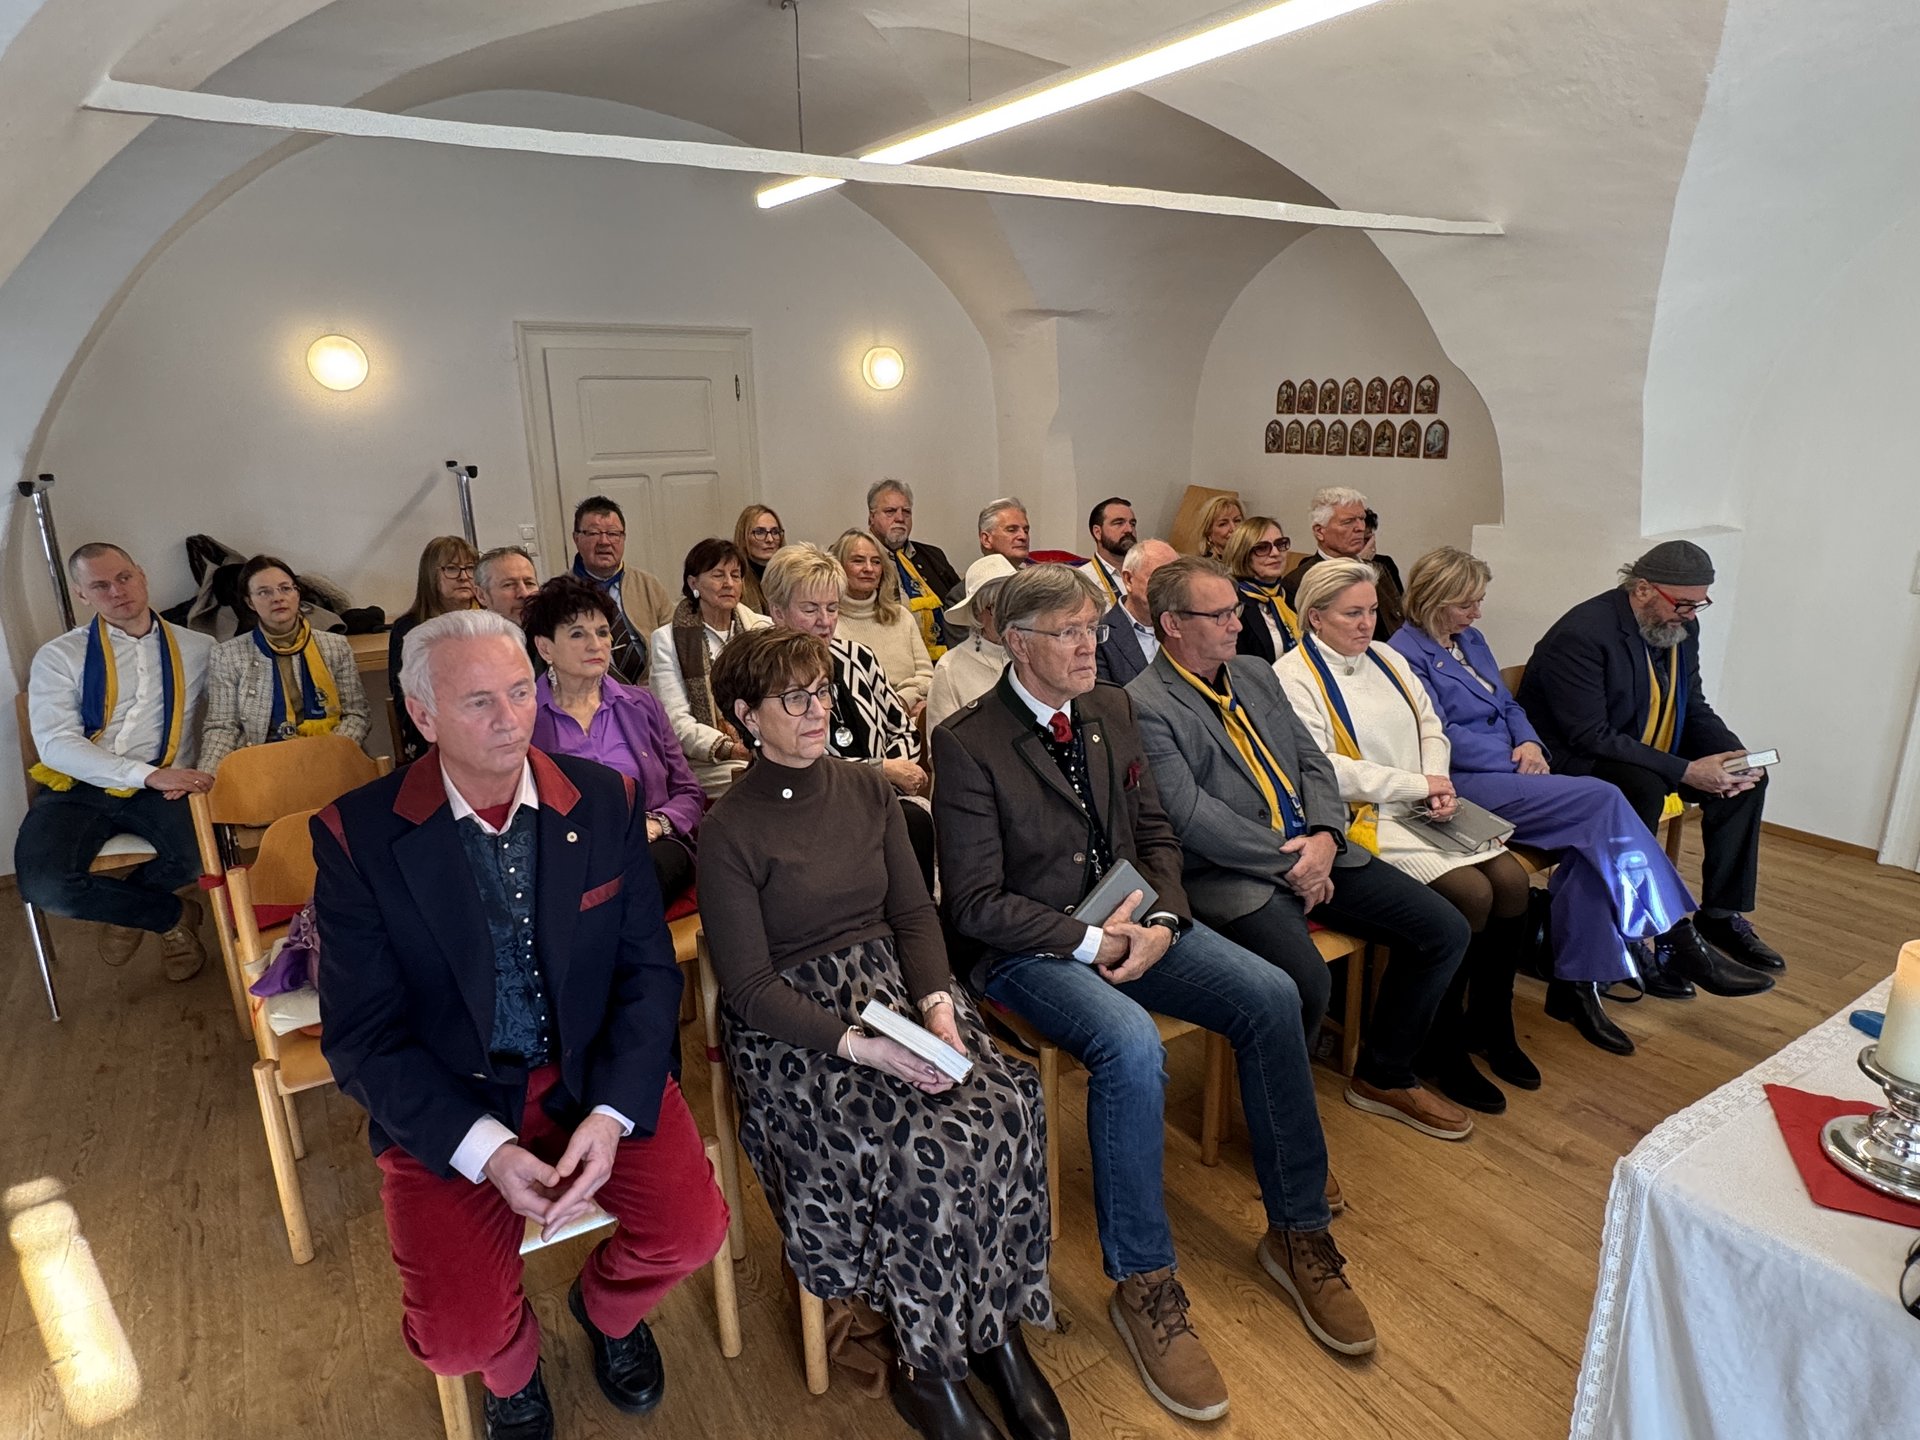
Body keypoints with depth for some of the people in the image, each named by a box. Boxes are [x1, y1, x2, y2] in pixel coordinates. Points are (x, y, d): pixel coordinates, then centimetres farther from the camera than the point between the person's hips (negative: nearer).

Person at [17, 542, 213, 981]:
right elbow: (56, 744, -8)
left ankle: (125, 908, 6)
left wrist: (205, 773, -15)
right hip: (79, 788, 0)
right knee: (44, 886, -28)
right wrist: (149, 775, -20)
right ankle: (171, 915, 1)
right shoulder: (59, 656, 3)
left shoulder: (197, 649, 8)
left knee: (206, 855, -30)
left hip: (163, 789, 0)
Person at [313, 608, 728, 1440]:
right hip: (446, 1104, -1)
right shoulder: (358, 835, -12)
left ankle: (607, 1308, 24)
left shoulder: (605, 801, -6)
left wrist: (611, 1113, -18)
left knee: (691, 1230, -14)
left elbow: (649, 970, -3)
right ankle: (513, 1370, 26)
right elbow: (362, 1038, -10)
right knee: (459, 1337, -15)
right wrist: (486, 1150, -21)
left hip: (596, 1074, 2)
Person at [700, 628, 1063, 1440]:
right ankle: (926, 1366, 0)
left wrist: (937, 1003, -11)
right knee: (930, 1147, -26)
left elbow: (915, 913, 7)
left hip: (897, 985, 5)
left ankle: (997, 1328, 1)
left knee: (1007, 1109, -20)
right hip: (794, 1024, -4)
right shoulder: (730, 831, -7)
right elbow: (749, 985, -10)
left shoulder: (866, 791, 8)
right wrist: (856, 1043, -21)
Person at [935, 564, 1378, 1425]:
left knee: (1271, 996, -13)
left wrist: (1161, 921, -7)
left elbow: (1155, 834, 12)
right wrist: (1087, 940, -18)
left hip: (1131, 920, 6)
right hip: (1031, 949, -6)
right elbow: (975, 904, -13)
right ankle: (1143, 1287, -11)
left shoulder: (1111, 710, 8)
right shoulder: (966, 744, -12)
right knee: (1132, 1045, -32)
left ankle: (1298, 1234, 5)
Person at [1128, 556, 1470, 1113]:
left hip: (1315, 851, 8)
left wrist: (1325, 837, -6)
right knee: (1305, 982, -31)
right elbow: (1192, 816, -17)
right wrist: (1287, 864, -15)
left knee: (1444, 931, 2)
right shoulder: (1145, 706, -11)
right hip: (1233, 874, -8)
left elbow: (1313, 761, 13)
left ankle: (1384, 1073, 23)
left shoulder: (1255, 672, 14)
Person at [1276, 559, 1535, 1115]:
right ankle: (1441, 1047, -3)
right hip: (1363, 819, -7)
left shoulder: (1385, 658, 16)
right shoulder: (1293, 677, -9)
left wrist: (1439, 785, -5)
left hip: (1421, 807, 8)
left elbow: (1429, 725, 15)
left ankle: (1493, 1021, 10)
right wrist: (1414, 786, -14)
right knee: (1470, 892, -21)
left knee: (1512, 879, -11)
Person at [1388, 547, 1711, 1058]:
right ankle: (1671, 934, -7)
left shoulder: (1470, 639, 20)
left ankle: (1576, 984, -7)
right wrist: (1515, 759, -11)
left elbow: (1508, 704, 22)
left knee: (1592, 842, -18)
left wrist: (1530, 743, 0)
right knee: (1603, 800, -21)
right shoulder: (1405, 654, -7)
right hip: (1465, 785, -8)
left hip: (1506, 772, 8)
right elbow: (1442, 739, -13)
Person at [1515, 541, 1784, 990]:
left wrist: (1735, 755, -10)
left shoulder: (1681, 626, 2)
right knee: (1643, 789, -35)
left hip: (1649, 755, 9)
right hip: (1574, 762, -9)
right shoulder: (1581, 634, -25)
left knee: (1747, 777, -3)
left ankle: (1721, 915, 4)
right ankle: (1672, 939, -27)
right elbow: (1589, 737, -28)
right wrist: (1686, 772, -29)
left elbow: (1693, 707, 11)